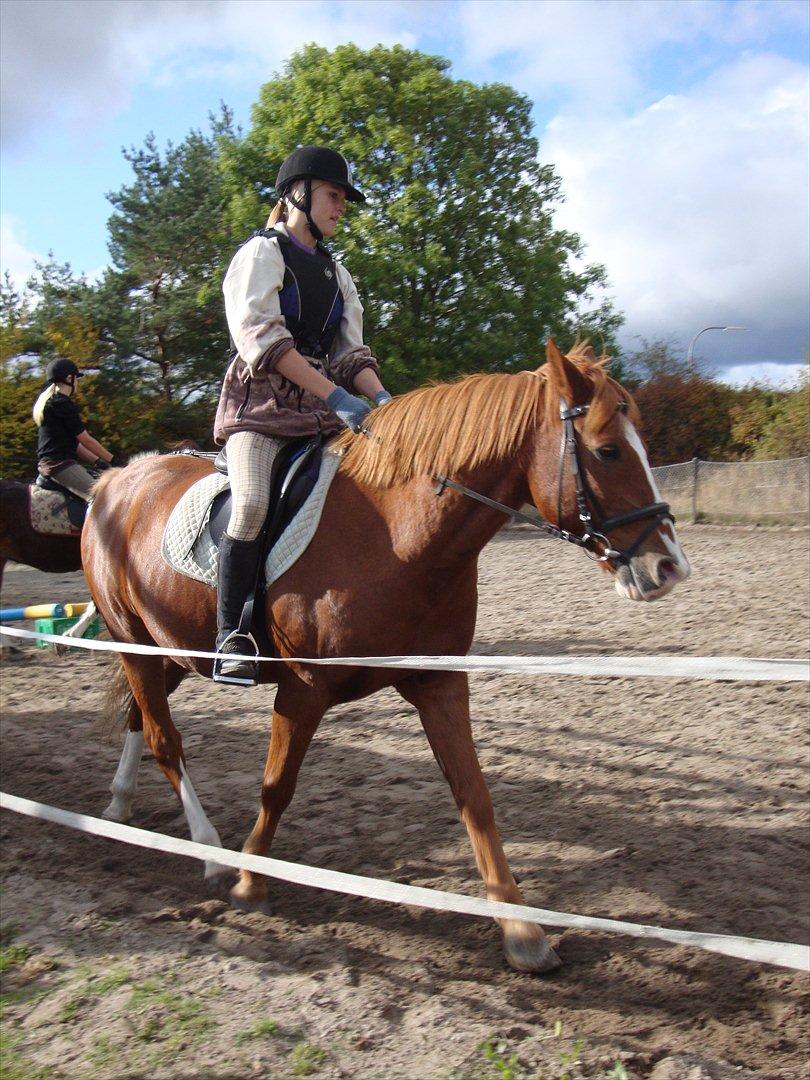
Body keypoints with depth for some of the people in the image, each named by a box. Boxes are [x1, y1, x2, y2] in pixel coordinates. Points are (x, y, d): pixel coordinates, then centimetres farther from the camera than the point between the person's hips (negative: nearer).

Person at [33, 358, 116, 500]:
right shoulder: (63, 404, -9)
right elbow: (86, 440, -7)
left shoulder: (46, 402, 22)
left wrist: (97, 462, 13)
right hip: (60, 463, -11)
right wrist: (113, 461, 2)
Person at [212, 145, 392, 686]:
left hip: (322, 411, 7)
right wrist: (335, 395, -22)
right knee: (251, 502, -30)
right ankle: (231, 635, -19)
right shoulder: (261, 255, 0)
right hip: (260, 404, -7)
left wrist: (381, 398, -6)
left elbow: (350, 351, 16)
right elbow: (260, 338, -14)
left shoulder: (336, 272, 21)